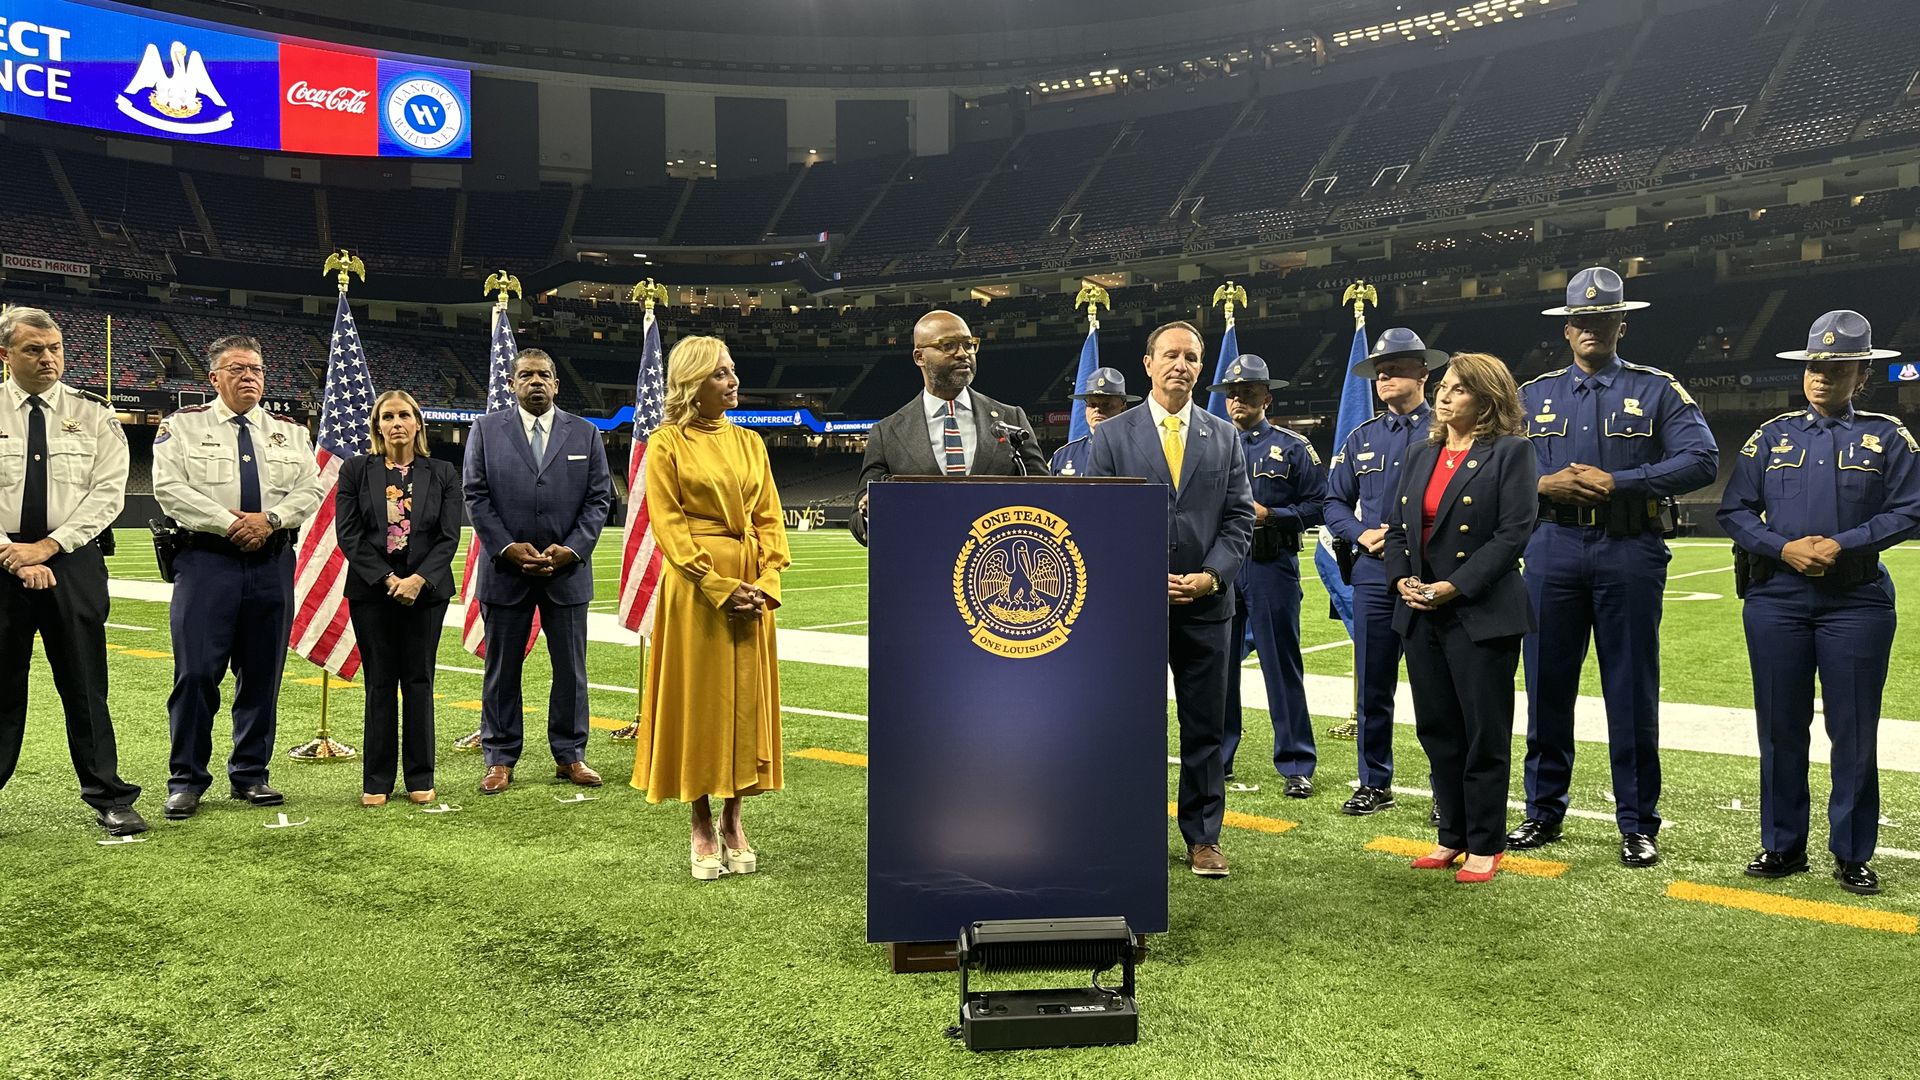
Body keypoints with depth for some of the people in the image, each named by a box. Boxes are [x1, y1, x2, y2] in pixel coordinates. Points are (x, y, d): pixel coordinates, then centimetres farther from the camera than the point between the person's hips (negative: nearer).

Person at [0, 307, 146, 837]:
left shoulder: (92, 415, 4)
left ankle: (109, 799, 9)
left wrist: (48, 545, -11)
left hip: (74, 562, 0)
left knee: (85, 685, 3)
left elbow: (108, 492, -2)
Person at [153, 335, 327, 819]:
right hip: (207, 560, -3)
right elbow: (169, 488, -7)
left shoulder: (290, 432, 14)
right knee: (196, 672, -6)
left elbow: (311, 489, 6)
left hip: (272, 562, 3)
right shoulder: (183, 426, 5)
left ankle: (250, 774, 18)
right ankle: (186, 780, 6)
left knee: (262, 674, 7)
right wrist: (231, 523, -14)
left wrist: (270, 518, -12)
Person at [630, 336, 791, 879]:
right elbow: (669, 526, -8)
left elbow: (770, 518, 10)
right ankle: (702, 828, 13)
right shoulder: (667, 443, -3)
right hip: (695, 589, -5)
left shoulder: (749, 442, 12)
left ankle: (733, 821, 18)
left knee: (746, 699, 7)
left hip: (752, 587, 5)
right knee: (698, 700, 2)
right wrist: (719, 588, -15)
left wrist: (767, 581, -5)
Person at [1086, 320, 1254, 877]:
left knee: (1205, 728, 7)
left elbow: (1240, 517, 6)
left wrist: (1211, 575, -9)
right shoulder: (1112, 435, 2)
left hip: (1207, 605, 2)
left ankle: (1203, 836, 18)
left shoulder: (1224, 437, 9)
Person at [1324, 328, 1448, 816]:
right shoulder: (1361, 438, 13)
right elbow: (1335, 501, 15)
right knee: (1372, 686, 7)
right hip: (1374, 574, 4)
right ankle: (1375, 785, 19)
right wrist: (1362, 534, -4)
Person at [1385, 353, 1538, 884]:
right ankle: (1453, 835, 24)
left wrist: (1453, 587, -18)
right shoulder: (1420, 456, 14)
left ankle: (1485, 844, 14)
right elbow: (1396, 526, 14)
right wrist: (1402, 579, -4)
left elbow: (1514, 533, -13)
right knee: (1437, 730, 11)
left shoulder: (1510, 452, -6)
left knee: (1485, 734, 2)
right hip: (1420, 615, 6)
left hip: (1481, 615, -6)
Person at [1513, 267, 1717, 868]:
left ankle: (1638, 824, 12)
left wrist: (1616, 482, -15)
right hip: (1553, 551, 2)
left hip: (1630, 553, -2)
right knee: (1547, 686, 6)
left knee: (1632, 691, 2)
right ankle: (1544, 812, 18)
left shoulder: (1657, 390, 5)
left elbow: (1702, 460, -6)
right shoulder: (1534, 396, 13)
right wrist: (1544, 484, -9)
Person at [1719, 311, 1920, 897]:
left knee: (1854, 731, 2)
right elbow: (1734, 510, 6)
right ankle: (1783, 845, 17)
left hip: (1857, 601, -1)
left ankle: (1852, 854, 13)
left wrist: (1840, 545, -15)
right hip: (1777, 599, 2)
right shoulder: (1772, 435, 9)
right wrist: (1784, 547, -10)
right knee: (1780, 726, 6)